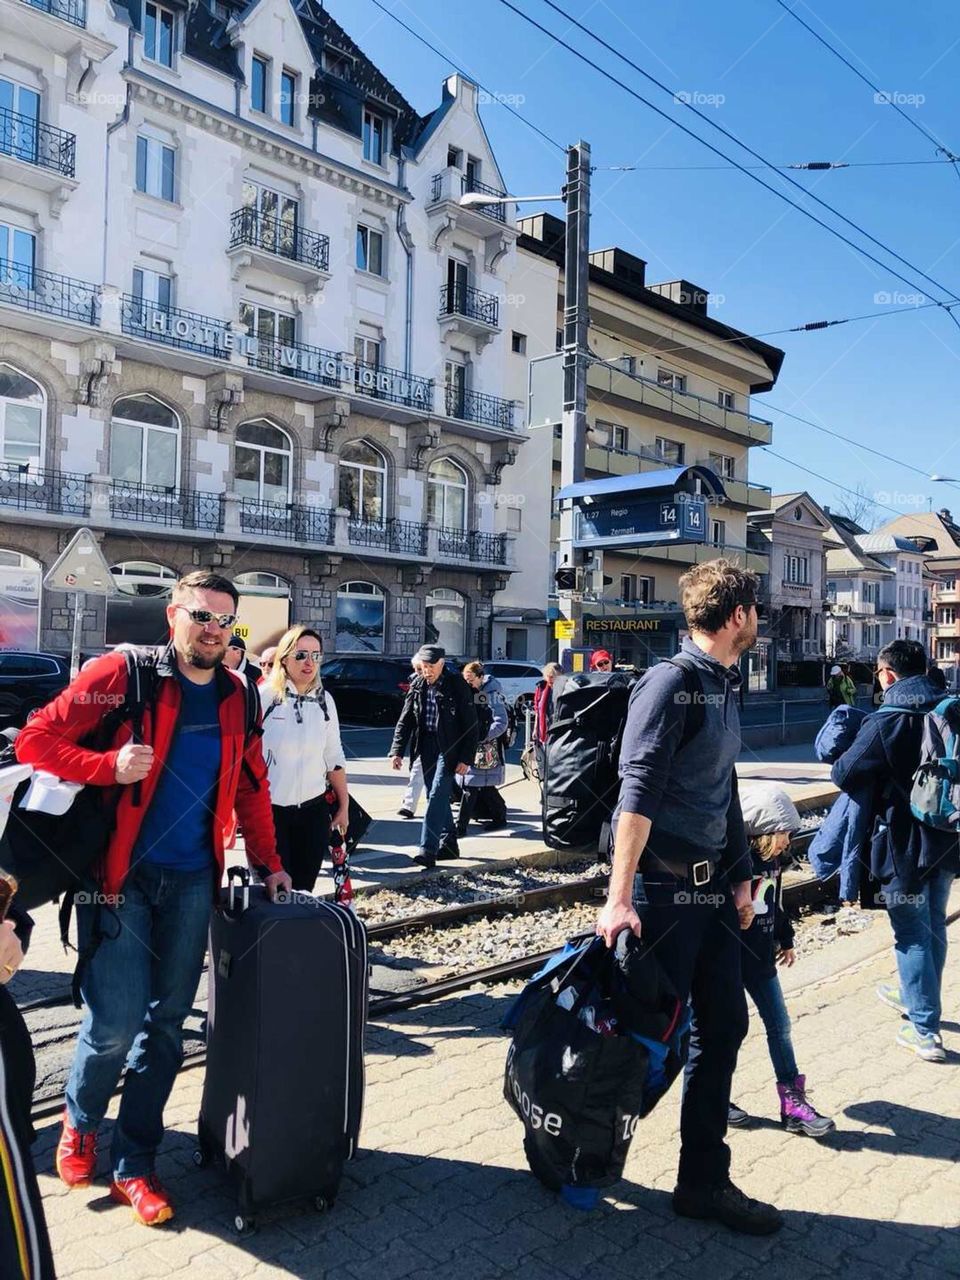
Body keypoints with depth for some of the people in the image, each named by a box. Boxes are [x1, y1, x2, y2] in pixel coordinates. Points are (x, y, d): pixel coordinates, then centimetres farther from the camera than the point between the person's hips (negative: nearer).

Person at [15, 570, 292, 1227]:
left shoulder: (235, 696, 7)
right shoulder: (122, 674, -7)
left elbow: (252, 784, 14)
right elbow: (36, 738, -6)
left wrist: (268, 863, 11)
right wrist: (110, 766, -20)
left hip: (191, 881, 4)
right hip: (119, 876, -4)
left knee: (166, 1023, 9)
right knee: (116, 1022, -3)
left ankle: (135, 1164, 27)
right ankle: (81, 1122, 30)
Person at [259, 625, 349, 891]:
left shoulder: (324, 700, 5)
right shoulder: (263, 696, -8)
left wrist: (344, 806, 14)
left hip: (313, 811, 4)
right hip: (269, 810, -4)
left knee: (303, 892, 10)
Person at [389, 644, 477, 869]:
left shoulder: (456, 687, -8)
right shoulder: (417, 687, 7)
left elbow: (470, 724, -7)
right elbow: (405, 721, 8)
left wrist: (465, 758, -12)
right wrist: (397, 751, -3)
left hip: (449, 749, -6)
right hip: (426, 747, 6)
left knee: (437, 796, -13)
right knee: (437, 797, 12)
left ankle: (428, 850, -15)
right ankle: (448, 844, 25)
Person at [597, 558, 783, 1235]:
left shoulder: (725, 686, 13)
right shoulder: (672, 682, -15)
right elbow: (639, 792, -23)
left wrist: (740, 877, 19)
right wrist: (619, 897, -27)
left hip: (712, 888, 9)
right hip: (664, 887, -9)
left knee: (723, 1025, 13)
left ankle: (705, 1181, 27)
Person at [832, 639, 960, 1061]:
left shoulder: (885, 721, -19)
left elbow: (844, 774, -18)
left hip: (903, 843, -7)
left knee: (912, 934, 3)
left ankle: (925, 1030, 9)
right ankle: (916, 996, 41)